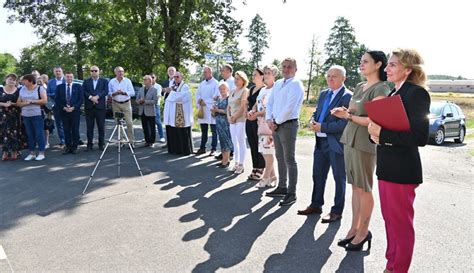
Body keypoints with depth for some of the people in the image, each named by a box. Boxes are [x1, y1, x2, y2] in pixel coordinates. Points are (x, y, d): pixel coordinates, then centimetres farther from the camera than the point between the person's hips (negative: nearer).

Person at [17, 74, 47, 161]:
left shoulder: (40, 88, -2)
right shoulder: (22, 90, 12)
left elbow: (44, 101, -13)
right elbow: (18, 103, 13)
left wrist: (31, 101, -13)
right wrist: (24, 103, -9)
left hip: (37, 115, -5)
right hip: (25, 116, 5)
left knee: (39, 134, -3)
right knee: (29, 135, 8)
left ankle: (41, 153, 4)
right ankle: (32, 153, 16)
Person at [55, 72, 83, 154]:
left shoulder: (78, 86, 5)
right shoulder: (59, 87, 9)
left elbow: (81, 99, -1)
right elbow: (57, 100, 5)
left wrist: (73, 107, -11)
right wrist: (63, 107, -8)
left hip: (75, 111, -1)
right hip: (64, 112, 1)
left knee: (75, 130, 2)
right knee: (66, 130, 3)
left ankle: (74, 147, 10)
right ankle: (68, 147, 9)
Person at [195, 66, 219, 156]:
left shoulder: (215, 83, -5)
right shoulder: (202, 83, 16)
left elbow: (216, 96, -13)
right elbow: (197, 94, 14)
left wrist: (205, 102, -12)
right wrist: (199, 101, -6)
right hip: (202, 109, 6)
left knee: (214, 131, 1)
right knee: (203, 131, 12)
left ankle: (213, 149, 7)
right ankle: (202, 148, 19)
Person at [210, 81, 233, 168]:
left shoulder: (229, 98, -8)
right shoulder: (219, 99, 15)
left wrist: (218, 110, -14)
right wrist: (214, 110, 0)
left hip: (225, 122, -7)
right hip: (218, 122, 7)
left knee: (226, 140, -3)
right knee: (222, 141, 10)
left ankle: (226, 160, 4)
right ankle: (224, 159, 16)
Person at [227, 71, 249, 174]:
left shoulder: (245, 91, -5)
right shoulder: (232, 91, 17)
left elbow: (243, 107, -12)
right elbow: (229, 106, 18)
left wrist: (234, 117, -10)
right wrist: (229, 116, 2)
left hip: (241, 119, -7)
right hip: (232, 120, 7)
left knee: (241, 141, -4)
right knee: (234, 142, 9)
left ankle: (241, 165, 1)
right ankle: (236, 163, 18)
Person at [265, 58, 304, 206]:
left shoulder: (296, 84, -8)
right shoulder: (277, 84, 15)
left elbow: (290, 107, -18)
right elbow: (269, 103, 13)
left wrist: (277, 122, -12)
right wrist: (269, 119, -2)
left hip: (288, 125, -8)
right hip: (276, 125, 8)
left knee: (289, 159, -4)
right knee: (280, 158, 14)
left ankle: (291, 193, 2)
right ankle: (282, 187, 26)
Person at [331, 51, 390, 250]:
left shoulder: (381, 89, -9)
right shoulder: (359, 87, 15)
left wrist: (348, 115, -15)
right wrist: (344, 112, 1)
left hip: (365, 143, -8)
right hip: (350, 140, 8)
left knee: (364, 188, 1)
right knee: (355, 187, 11)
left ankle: (363, 230, 14)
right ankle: (354, 228, 20)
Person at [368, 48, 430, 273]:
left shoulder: (416, 93, -13)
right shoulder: (393, 93, 13)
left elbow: (420, 136, -20)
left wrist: (382, 134, -20)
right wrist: (375, 132, -3)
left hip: (401, 170, -8)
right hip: (386, 168, 8)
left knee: (401, 224, 6)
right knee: (390, 220, 18)